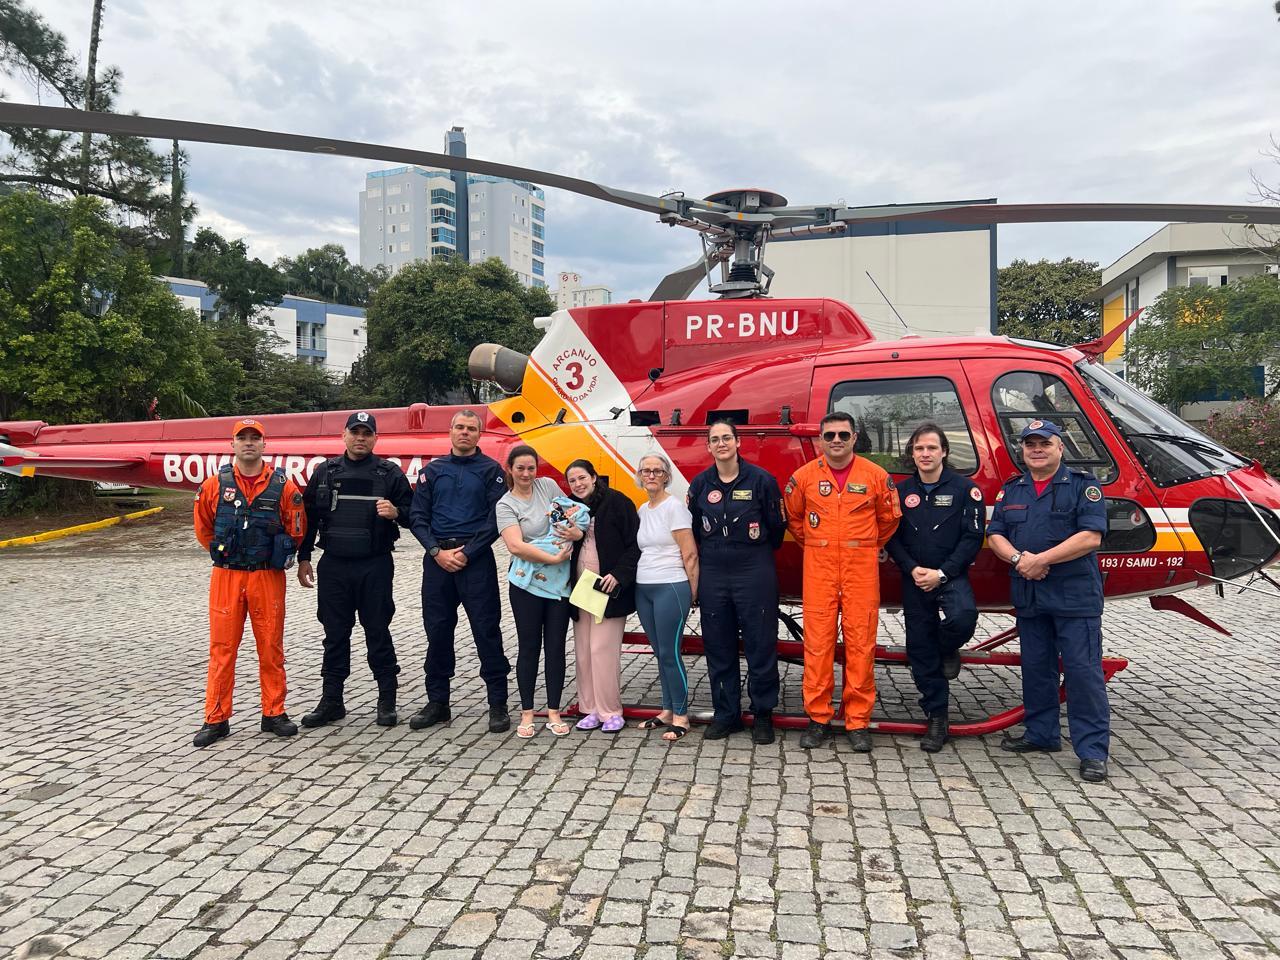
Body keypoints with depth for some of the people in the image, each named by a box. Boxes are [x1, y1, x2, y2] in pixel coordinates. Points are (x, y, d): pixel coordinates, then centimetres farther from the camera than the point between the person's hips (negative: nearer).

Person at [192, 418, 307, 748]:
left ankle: (274, 713, 18)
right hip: (226, 576, 1)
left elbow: (296, 530, 6)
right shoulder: (215, 485, 1)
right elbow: (203, 528, 13)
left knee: (271, 648, 6)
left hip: (269, 577, 0)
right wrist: (224, 552, 13)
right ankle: (216, 719, 14)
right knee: (222, 648, 5)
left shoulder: (283, 486, -2)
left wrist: (277, 556, 8)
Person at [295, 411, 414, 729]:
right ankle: (331, 701, 18)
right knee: (335, 634, 8)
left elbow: (412, 513, 4)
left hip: (375, 566, -2)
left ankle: (387, 701, 14)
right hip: (333, 565, 2)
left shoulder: (390, 473, 2)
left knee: (378, 632, 4)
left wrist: (396, 512, -18)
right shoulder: (325, 472, 9)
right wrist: (303, 558, 9)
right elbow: (309, 516, 12)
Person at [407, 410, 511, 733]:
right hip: (437, 558, 3)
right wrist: (437, 551, -7)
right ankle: (437, 702, 19)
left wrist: (466, 553, -12)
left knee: (487, 630, -3)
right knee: (437, 630, 8)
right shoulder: (432, 470, 11)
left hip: (476, 558, -3)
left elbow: (496, 519, -5)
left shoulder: (491, 470, 2)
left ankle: (498, 704, 4)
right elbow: (417, 517, 6)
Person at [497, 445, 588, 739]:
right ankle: (527, 714, 16)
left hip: (559, 582, 3)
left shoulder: (547, 485, 6)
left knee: (555, 647, 7)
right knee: (529, 647, 4)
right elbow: (516, 546, -17)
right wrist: (553, 558, -20)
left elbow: (574, 515, 13)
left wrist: (577, 532, -10)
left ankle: (553, 712, 17)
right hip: (526, 583, -3)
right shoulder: (506, 505, -5)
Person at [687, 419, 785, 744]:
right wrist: (713, 554, 13)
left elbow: (777, 526, 3)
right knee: (718, 647, 9)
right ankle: (726, 714, 21)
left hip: (755, 574, -3)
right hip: (713, 575, 3)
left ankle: (763, 715, 15)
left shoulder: (761, 479, -4)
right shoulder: (700, 484, 5)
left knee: (760, 645, 2)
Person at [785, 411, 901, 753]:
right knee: (818, 641, 0)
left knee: (861, 642, 0)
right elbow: (793, 517, 19)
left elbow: (889, 518, 16)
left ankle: (858, 721, 9)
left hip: (861, 567, 0)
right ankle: (818, 718, 10)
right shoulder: (804, 476, 3)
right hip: (819, 567, 1)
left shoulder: (875, 475, 2)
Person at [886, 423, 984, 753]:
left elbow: (973, 536, -7)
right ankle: (937, 719, 18)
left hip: (952, 577, -3)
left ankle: (948, 650, 3)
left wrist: (942, 573, -15)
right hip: (914, 580, 3)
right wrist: (912, 569, -9)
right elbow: (893, 537, 7)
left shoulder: (964, 488, -2)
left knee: (962, 617, -33)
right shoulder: (902, 490, 8)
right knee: (920, 650, 5)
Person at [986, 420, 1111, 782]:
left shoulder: (1083, 486, -3)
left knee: (1083, 669, -5)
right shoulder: (1011, 490, 13)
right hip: (1028, 596, 6)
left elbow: (1091, 537, -13)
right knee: (1035, 667, 14)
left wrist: (1041, 559, -18)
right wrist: (1018, 558, -11)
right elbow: (994, 535, 10)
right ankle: (1042, 733, 28)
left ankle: (1092, 750, 1)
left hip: (1075, 595, -5)